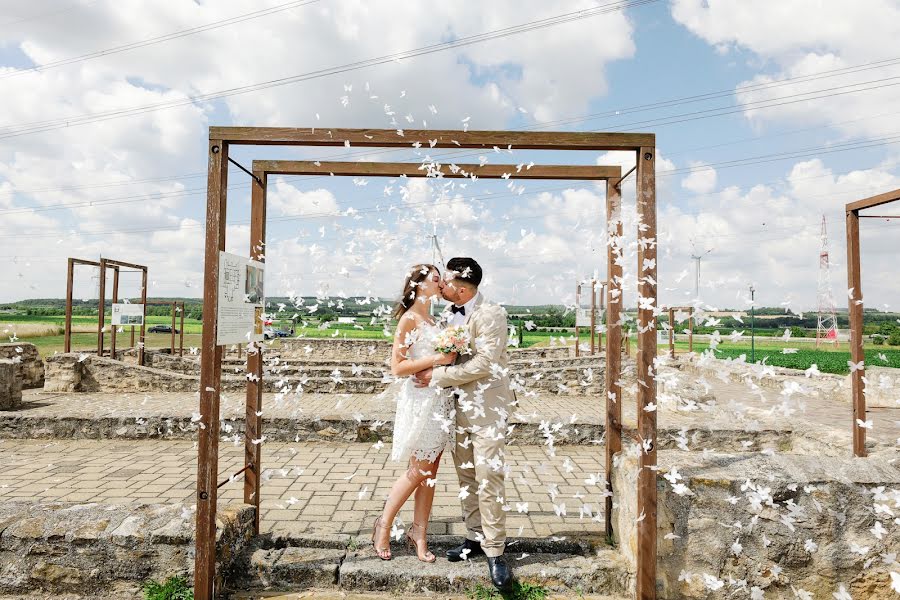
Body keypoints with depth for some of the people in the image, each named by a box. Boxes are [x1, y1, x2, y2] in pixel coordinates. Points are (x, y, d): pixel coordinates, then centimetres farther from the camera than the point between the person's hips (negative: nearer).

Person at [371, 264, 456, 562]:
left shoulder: (431, 320, 15)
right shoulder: (409, 319, -11)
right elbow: (397, 367, -17)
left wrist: (449, 355, 5)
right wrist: (437, 359, -18)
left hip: (439, 401, 8)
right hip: (420, 401, -8)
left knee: (430, 473, 10)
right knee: (418, 472, 0)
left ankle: (419, 534, 22)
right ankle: (383, 525, 21)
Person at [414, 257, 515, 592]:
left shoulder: (491, 315, -14)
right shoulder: (448, 314, 9)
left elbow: (484, 363, -21)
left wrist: (438, 376, -17)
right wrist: (432, 369, -2)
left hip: (487, 407, -7)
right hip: (459, 404, 7)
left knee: (489, 478, -6)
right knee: (466, 477, 14)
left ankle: (494, 551, 6)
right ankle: (475, 538, 28)